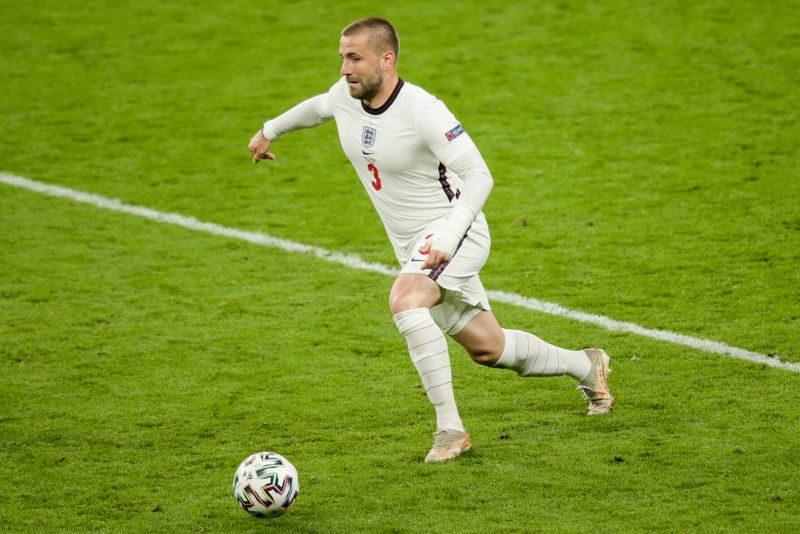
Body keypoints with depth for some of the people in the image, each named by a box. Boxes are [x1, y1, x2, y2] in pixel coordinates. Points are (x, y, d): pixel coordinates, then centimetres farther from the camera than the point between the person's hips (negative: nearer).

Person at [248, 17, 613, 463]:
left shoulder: (423, 111, -26)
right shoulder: (344, 96, -4)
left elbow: (479, 176, -24)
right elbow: (316, 108, 22)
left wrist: (448, 239, -35)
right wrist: (270, 131, 37)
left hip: (454, 232, -8)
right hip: (412, 243, 8)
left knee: (405, 302, -35)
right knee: (487, 349, 17)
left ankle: (450, 428, -28)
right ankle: (587, 366, 42)